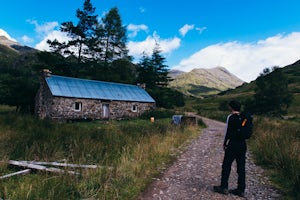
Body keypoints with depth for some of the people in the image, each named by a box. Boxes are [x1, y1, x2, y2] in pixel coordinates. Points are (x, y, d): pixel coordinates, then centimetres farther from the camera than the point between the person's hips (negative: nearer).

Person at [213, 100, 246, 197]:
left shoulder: (231, 117, -12)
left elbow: (228, 131, -13)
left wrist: (225, 143, -3)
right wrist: (241, 139, 16)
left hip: (233, 144, -7)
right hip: (243, 144, 7)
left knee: (226, 166, 5)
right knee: (241, 167, 11)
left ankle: (224, 187, 14)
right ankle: (241, 190, 18)